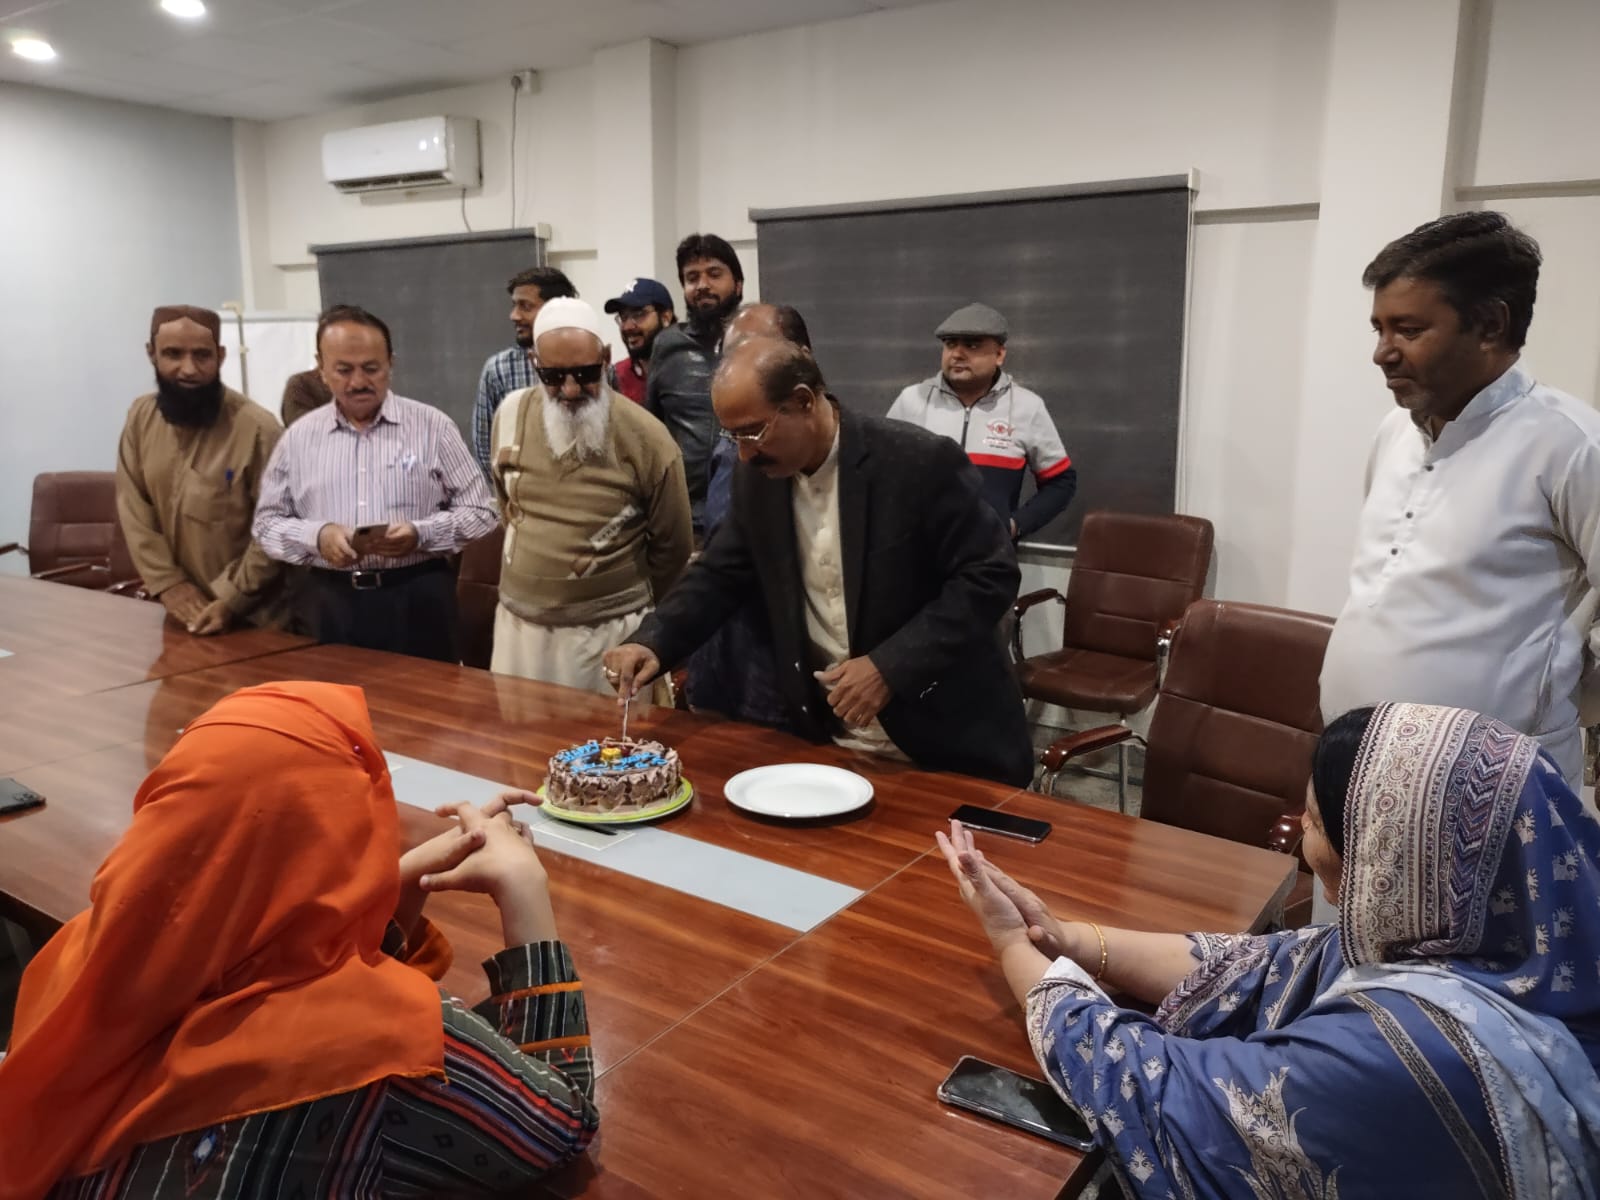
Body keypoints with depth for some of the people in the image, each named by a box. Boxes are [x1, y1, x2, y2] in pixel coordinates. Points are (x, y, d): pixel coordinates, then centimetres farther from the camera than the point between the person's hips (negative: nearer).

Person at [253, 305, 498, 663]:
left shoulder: (433, 426, 0)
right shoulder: (298, 437, 8)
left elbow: (480, 512, 1)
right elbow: (267, 521, 11)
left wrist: (420, 534, -16)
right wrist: (316, 536, -10)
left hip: (417, 602, -2)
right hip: (329, 604, 2)